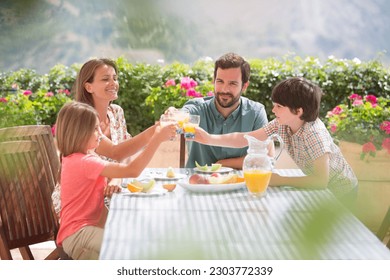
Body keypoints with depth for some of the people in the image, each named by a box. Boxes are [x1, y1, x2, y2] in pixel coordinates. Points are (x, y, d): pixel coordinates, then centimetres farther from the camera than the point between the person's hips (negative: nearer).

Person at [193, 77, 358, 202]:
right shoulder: (281, 124, -14)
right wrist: (209, 139, -20)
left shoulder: (314, 133, -34)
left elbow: (321, 180, -39)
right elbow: (244, 138, -11)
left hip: (340, 189, -6)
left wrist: (280, 180, -36)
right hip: (317, 184, 6)